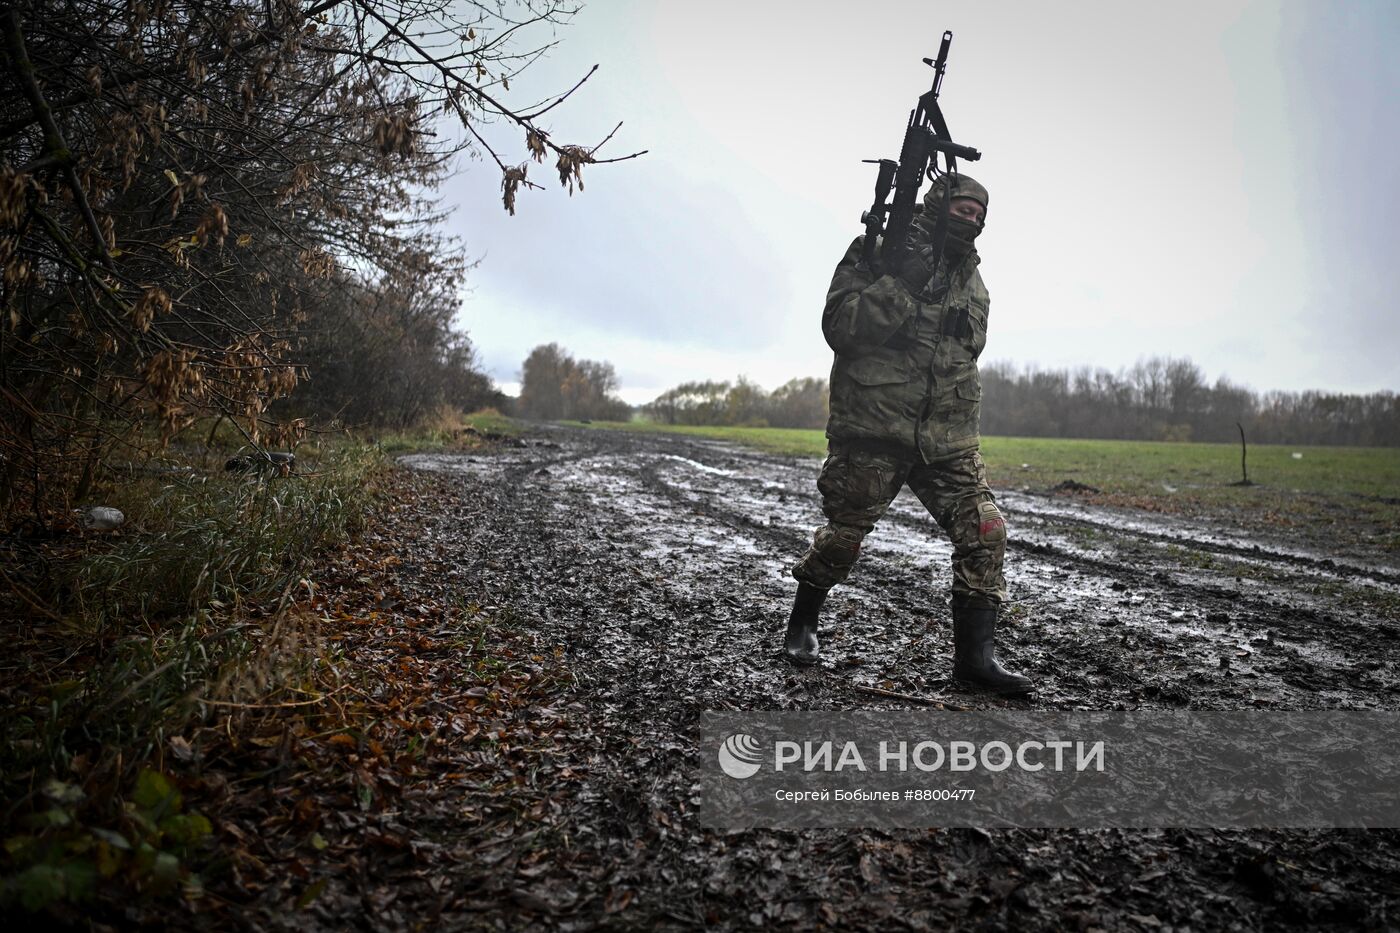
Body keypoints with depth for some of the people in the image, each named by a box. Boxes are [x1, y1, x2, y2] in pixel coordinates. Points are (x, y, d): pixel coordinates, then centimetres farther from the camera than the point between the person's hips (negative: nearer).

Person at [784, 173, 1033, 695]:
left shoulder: (972, 281, 18)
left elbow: (969, 346, 12)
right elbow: (838, 326, -12)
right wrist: (903, 283, -19)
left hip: (948, 440, 5)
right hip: (872, 431, -5)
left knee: (985, 533, -5)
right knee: (843, 535, 3)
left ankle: (975, 656, 4)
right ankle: (802, 624, 27)